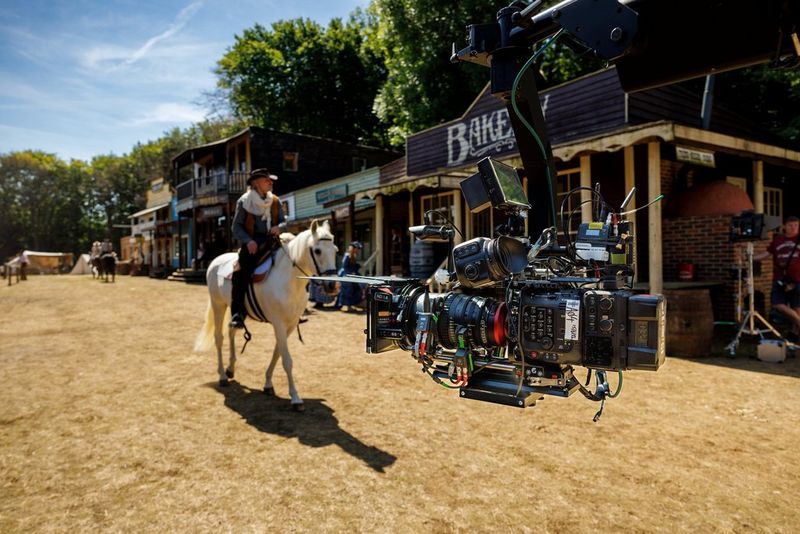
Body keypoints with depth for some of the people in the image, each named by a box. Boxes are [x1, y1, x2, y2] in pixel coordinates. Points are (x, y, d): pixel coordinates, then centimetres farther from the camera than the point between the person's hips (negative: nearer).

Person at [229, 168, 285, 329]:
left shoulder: (275, 201, 14)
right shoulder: (244, 201, 4)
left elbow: (283, 221, 16)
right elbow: (236, 227, 1)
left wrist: (279, 227, -9)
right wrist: (248, 241, -16)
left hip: (271, 241, 4)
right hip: (251, 242, -3)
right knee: (241, 270, -26)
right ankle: (237, 313, -23)